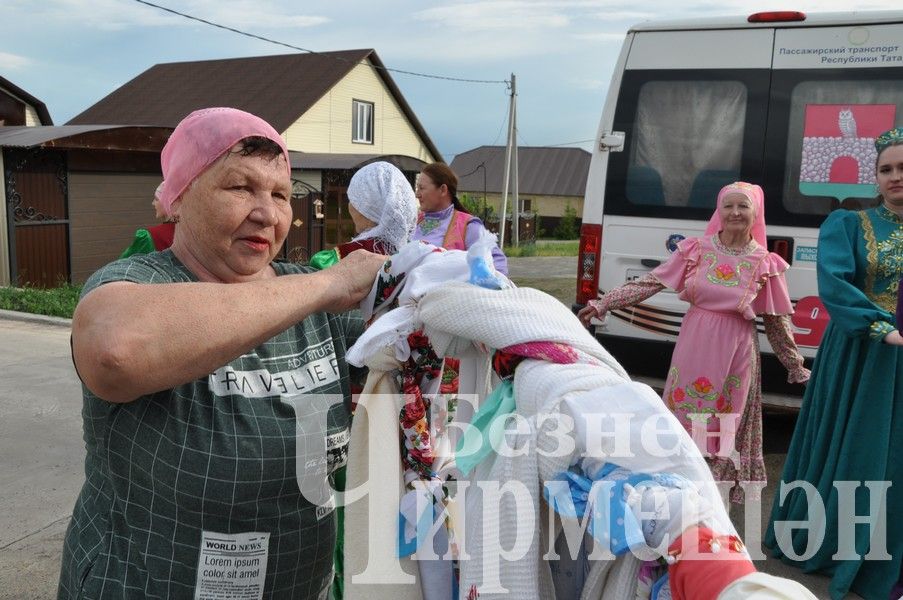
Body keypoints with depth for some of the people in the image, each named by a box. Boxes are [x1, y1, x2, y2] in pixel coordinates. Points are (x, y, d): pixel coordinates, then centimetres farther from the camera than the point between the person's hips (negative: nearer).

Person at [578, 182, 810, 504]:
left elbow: (776, 322, 5)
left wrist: (796, 367, 8)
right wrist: (602, 304, -7)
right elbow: (649, 283, -2)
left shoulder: (765, 264, -2)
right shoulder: (697, 250, 0)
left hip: (736, 354, -1)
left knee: (726, 426, 9)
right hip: (695, 347, 1)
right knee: (685, 417, 9)